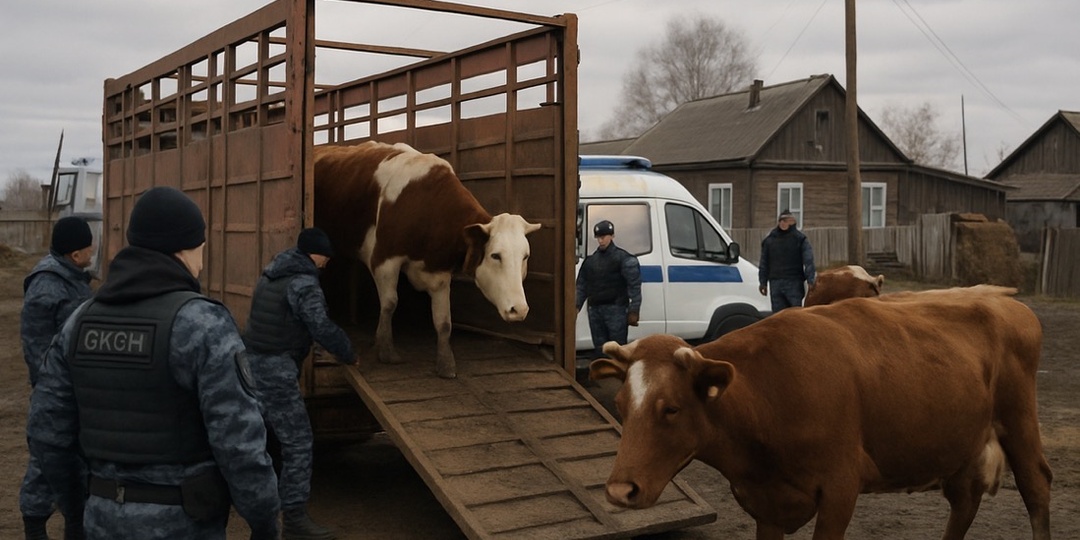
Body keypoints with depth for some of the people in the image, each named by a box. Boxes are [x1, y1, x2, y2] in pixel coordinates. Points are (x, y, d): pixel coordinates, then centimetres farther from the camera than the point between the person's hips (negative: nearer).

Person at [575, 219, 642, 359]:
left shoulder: (624, 258, -4)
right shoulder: (590, 260, 15)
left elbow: (634, 286, -9)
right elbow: (582, 285, 18)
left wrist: (633, 311, -15)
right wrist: (577, 306, 8)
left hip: (615, 309, -6)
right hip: (595, 310, 6)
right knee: (600, 349, 10)